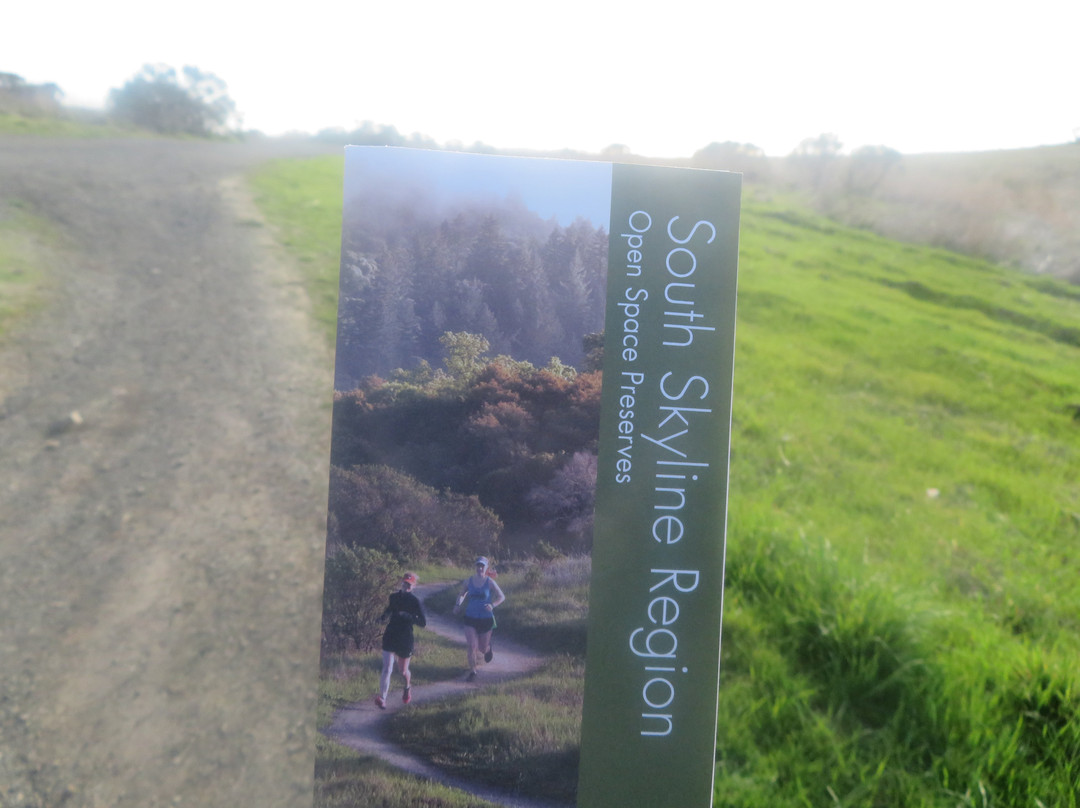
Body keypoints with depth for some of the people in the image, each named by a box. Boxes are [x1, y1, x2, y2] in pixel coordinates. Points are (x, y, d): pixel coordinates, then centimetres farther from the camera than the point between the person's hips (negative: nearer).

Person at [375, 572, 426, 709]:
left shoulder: (415, 601, -6)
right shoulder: (394, 597, 5)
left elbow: (423, 623, -10)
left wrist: (407, 616, -23)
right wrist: (383, 616, 2)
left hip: (405, 638, -2)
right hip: (390, 636, 2)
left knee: (403, 670, 13)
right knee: (387, 669, -10)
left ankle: (407, 687, 43)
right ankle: (382, 699, -7)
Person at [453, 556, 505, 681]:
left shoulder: (490, 582, -8)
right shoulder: (468, 581, -2)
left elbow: (502, 597, -3)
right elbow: (462, 594, 14)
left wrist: (492, 605, -21)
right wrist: (458, 605, -5)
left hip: (485, 619, -1)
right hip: (470, 619, 1)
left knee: (483, 648, 11)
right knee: (472, 646, -9)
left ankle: (488, 648, 48)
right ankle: (472, 671, 10)